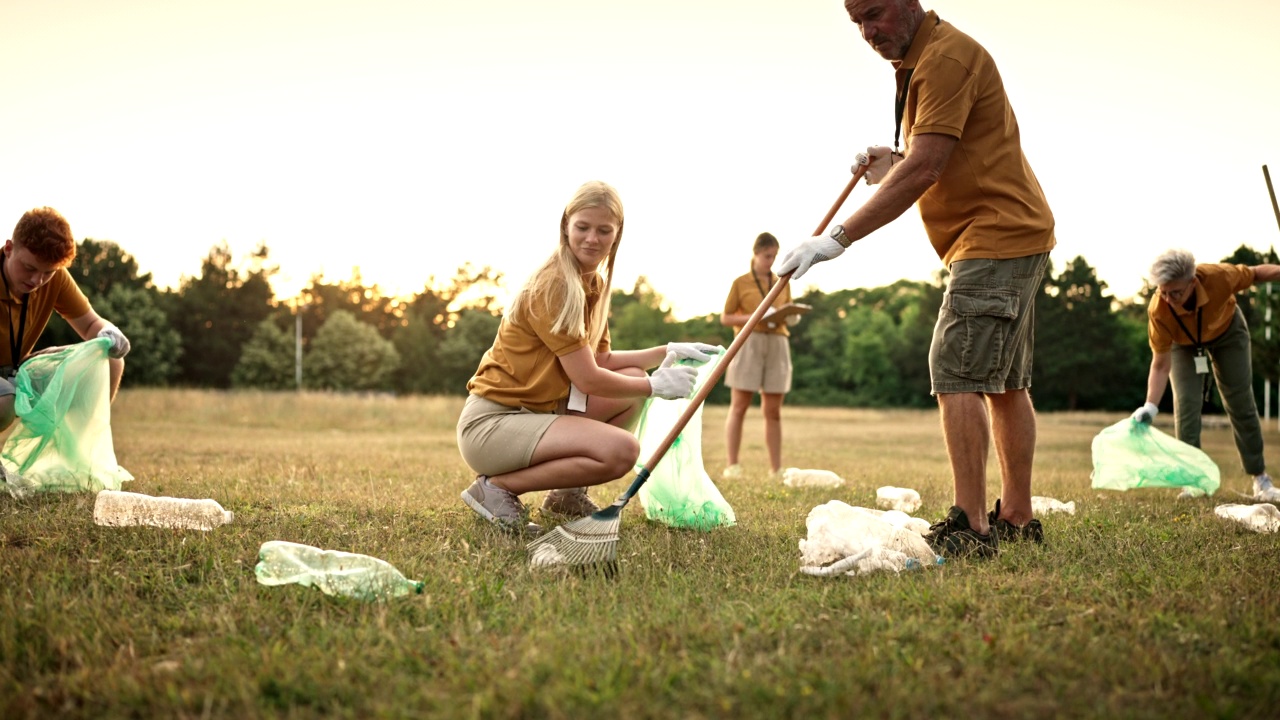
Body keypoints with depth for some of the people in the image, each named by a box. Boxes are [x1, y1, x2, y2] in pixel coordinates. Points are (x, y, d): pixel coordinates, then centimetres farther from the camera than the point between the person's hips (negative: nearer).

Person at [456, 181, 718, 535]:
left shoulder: (595, 283, 11)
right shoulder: (555, 285, -18)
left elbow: (601, 360, 15)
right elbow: (588, 378, -18)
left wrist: (669, 351, 9)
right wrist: (655, 385, -7)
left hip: (534, 410, 10)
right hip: (491, 423, -10)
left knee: (634, 378, 9)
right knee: (622, 449, -25)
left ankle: (567, 492, 12)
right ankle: (497, 487, -11)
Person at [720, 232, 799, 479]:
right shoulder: (741, 283, 4)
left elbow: (790, 316, 21)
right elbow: (725, 318, 2)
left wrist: (791, 318, -3)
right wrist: (753, 318, -13)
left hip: (778, 345, 3)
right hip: (749, 344, -3)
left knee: (773, 410, 4)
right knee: (739, 406, -3)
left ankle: (776, 469, 6)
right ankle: (732, 465, -1)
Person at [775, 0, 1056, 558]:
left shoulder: (948, 55, -16)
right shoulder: (917, 61, 17)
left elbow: (923, 170, -24)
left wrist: (839, 238, -25)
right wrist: (891, 162, 4)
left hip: (997, 236, -11)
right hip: (1013, 237, 11)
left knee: (956, 373, -15)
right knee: (1004, 382, 11)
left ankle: (970, 527, -16)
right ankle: (1017, 521, 18)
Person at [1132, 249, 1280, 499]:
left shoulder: (1218, 276, -42)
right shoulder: (1158, 311, -39)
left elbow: (1256, 273, -18)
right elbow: (1160, 365, -32)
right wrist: (1150, 407, -41)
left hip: (1228, 330, 1)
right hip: (1183, 342, -1)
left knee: (1240, 404, 5)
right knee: (1185, 403, -13)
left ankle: (1259, 475, 17)